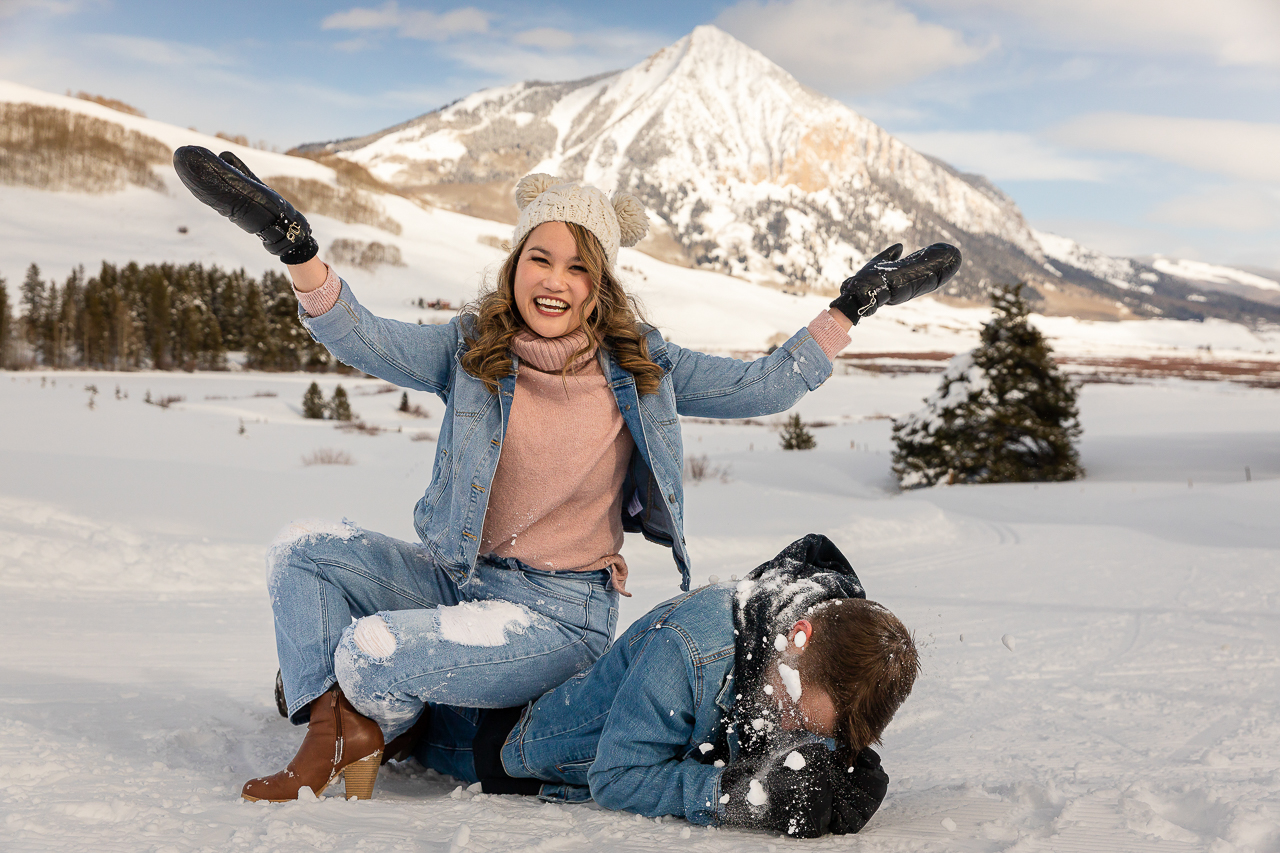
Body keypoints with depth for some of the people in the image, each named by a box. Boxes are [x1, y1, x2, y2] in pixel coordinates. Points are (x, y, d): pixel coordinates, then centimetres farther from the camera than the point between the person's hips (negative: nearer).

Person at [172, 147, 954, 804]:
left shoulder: (640, 367, -4)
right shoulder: (471, 350, -2)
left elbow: (765, 387, 0)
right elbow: (362, 339, -14)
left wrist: (853, 305, -6)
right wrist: (294, 246, -29)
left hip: (560, 613, -4)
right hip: (458, 577, 4)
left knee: (371, 652, -23)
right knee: (303, 550, -11)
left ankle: (367, 735, 15)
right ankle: (325, 741, -3)